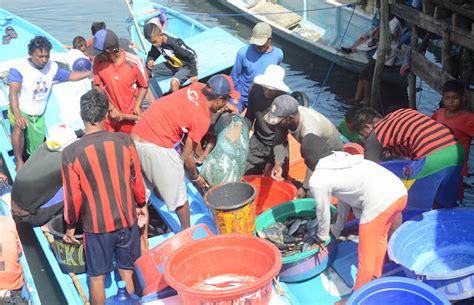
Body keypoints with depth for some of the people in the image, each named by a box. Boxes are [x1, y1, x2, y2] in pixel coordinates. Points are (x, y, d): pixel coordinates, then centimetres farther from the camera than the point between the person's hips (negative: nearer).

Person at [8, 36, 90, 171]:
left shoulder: (52, 67, 0)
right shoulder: (19, 69, -18)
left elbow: (70, 76, 14)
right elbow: (13, 93, -27)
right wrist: (17, 116, -41)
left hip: (39, 115, 5)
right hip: (20, 111, -5)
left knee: (36, 152, 3)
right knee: (19, 128, -37)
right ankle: (19, 162, -23)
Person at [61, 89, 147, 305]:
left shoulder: (71, 153, -17)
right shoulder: (124, 141, -12)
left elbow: (73, 197, -10)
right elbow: (136, 179, -1)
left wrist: (70, 226, 6)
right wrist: (141, 205, 17)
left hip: (96, 225, -2)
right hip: (127, 219, 2)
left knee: (97, 276, 16)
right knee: (127, 271, 19)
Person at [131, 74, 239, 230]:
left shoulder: (196, 88, 5)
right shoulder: (203, 119, -12)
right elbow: (187, 156, -5)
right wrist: (196, 178, 11)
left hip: (135, 137, 8)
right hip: (157, 146, -7)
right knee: (178, 195, 12)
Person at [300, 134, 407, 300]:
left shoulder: (317, 180, 4)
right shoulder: (342, 157, 26)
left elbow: (323, 212, 15)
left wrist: (322, 237, 35)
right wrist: (336, 229, 41)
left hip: (379, 202, -8)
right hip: (400, 191, 8)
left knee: (366, 256, 9)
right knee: (380, 239, 30)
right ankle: (376, 279, 47)